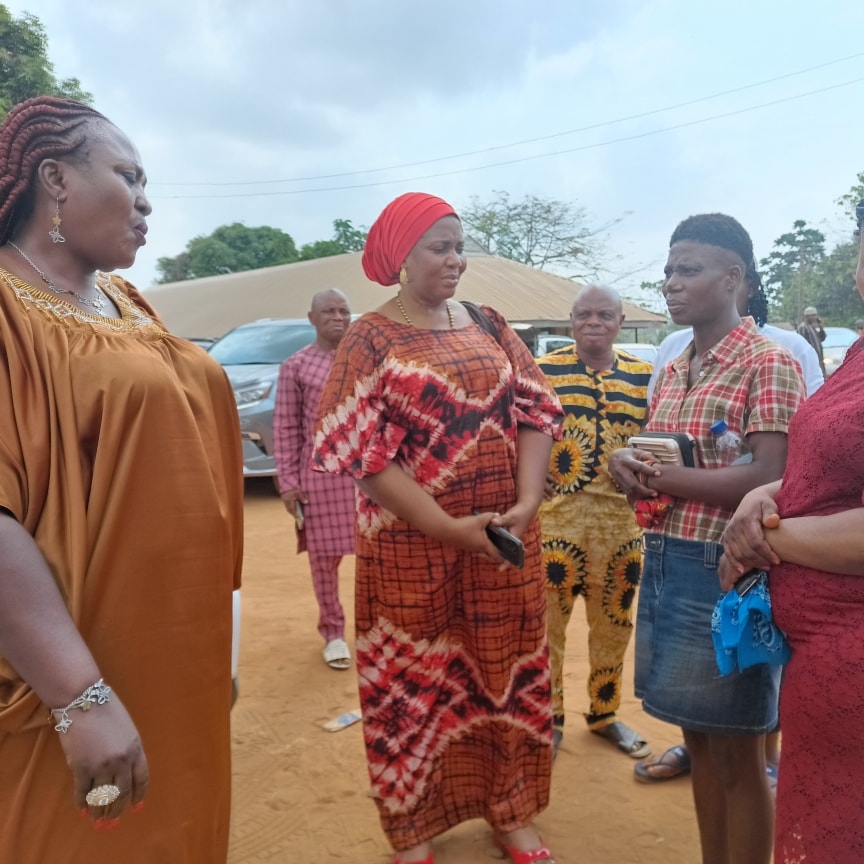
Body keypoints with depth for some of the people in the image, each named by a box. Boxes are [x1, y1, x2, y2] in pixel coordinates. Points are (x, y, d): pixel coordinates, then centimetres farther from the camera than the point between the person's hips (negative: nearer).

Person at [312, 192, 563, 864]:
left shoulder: (487, 325, 7)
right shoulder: (370, 339, -6)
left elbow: (534, 409, 3)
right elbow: (360, 451, -13)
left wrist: (527, 502, -13)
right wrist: (449, 527, -19)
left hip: (507, 537, 4)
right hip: (412, 547, -4)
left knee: (508, 670, 13)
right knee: (414, 682, 9)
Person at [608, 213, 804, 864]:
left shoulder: (769, 363, -10)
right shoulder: (672, 372, 13)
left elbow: (770, 480, -20)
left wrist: (658, 479, -15)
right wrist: (629, 468, -7)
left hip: (725, 569, -7)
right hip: (665, 563, 7)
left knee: (737, 755, 7)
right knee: (699, 739, 19)